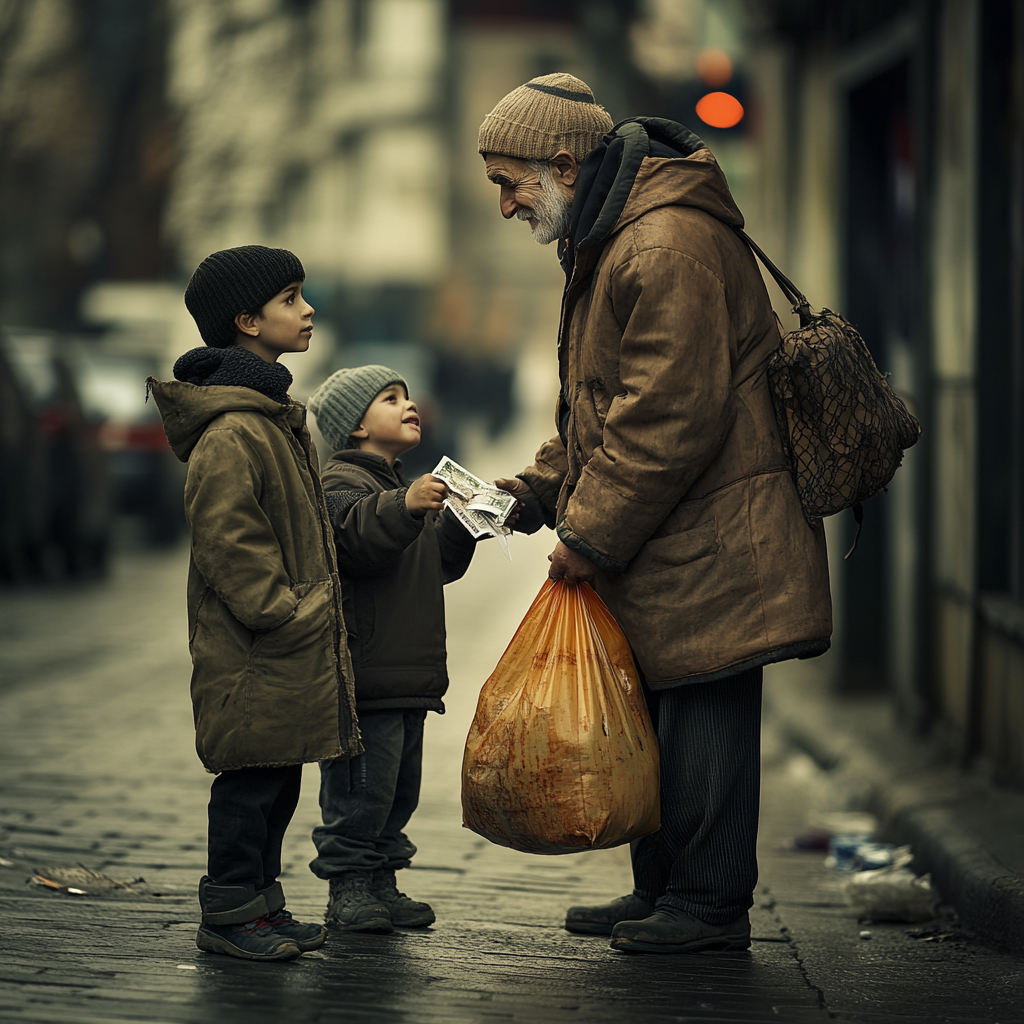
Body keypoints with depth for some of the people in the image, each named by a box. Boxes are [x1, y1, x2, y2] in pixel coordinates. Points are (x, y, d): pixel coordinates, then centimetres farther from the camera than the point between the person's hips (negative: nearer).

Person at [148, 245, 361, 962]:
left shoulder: (277, 414, 16)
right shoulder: (231, 432, -18)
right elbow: (227, 542, -21)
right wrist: (283, 612, -19)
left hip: (293, 641, 10)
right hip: (253, 650, -10)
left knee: (280, 774, 13)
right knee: (254, 775, -4)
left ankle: (260, 900, 22)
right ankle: (230, 913, 4)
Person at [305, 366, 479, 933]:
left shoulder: (399, 488, 23)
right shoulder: (342, 483, -9)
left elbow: (437, 563, 26)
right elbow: (357, 540, -29)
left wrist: (457, 521, 10)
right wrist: (404, 508, -42)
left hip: (406, 675, 10)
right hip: (363, 672, -10)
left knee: (400, 786, 13)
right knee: (363, 786, -8)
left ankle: (381, 881, 21)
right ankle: (348, 889, -1)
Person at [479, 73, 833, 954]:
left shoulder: (668, 249, -19)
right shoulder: (607, 238, 16)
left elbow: (668, 418, -23)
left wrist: (591, 534, -17)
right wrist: (545, 488, 11)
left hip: (706, 539, -10)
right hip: (658, 549, 11)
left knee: (704, 710, -4)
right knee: (655, 712, 15)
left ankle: (711, 904, 4)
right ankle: (662, 891, 24)